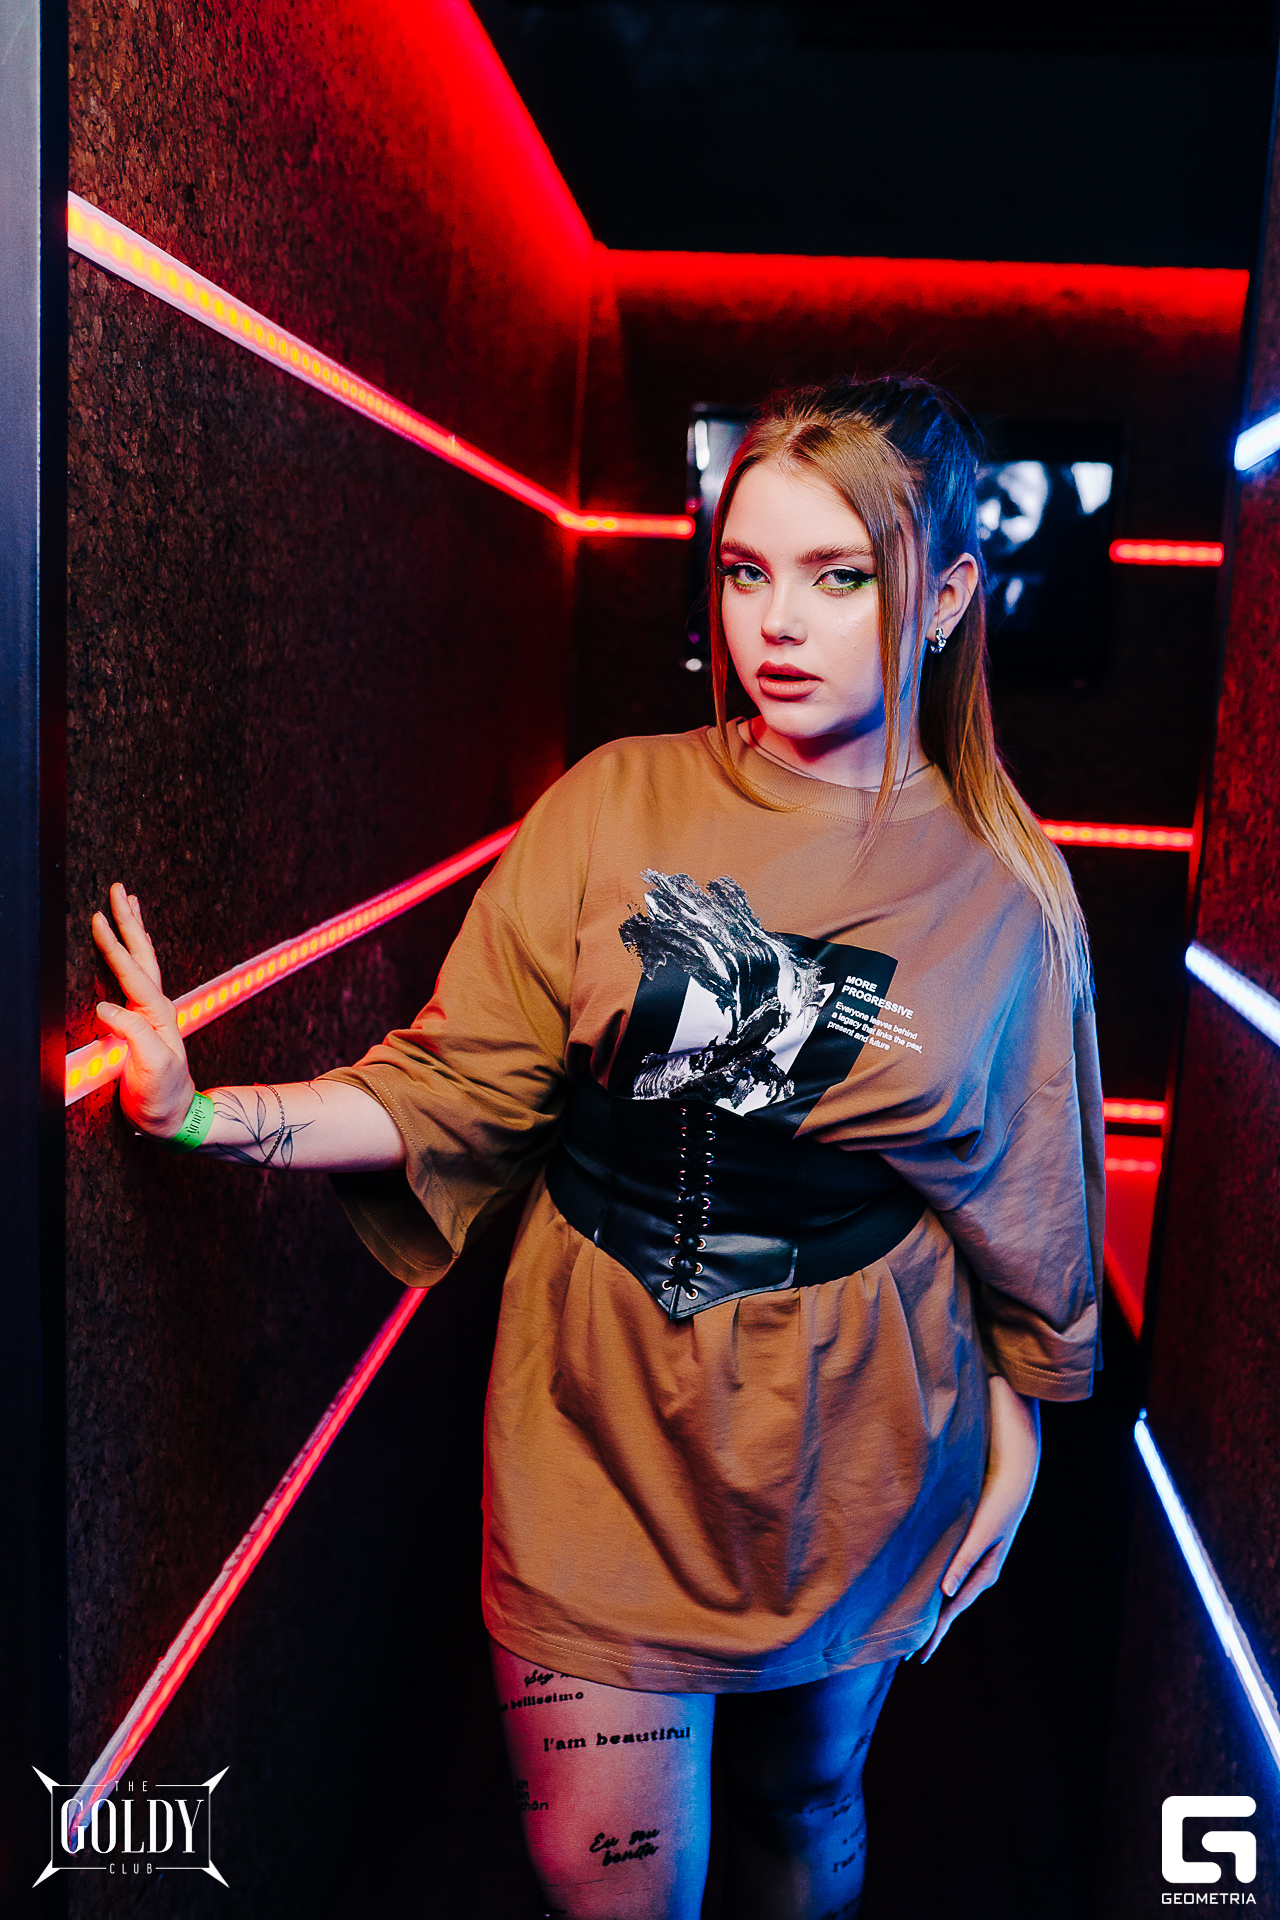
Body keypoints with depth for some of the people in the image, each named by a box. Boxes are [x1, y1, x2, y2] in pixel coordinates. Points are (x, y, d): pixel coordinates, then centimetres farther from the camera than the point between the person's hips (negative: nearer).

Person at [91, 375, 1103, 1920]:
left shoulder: (1006, 885, -7)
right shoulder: (609, 810, -8)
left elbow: (1030, 1199, 2)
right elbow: (458, 1089, -8)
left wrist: (1013, 1437, 9)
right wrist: (210, 1115, -20)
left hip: (851, 1458, 1)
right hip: (600, 1432, 0)